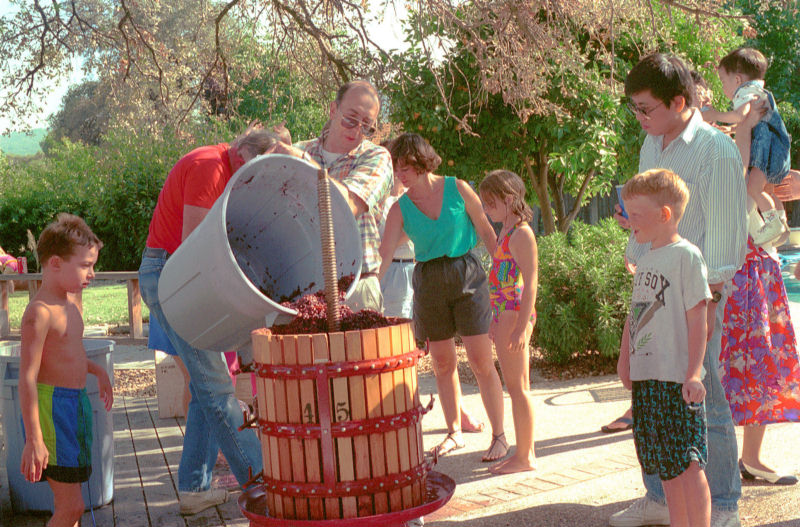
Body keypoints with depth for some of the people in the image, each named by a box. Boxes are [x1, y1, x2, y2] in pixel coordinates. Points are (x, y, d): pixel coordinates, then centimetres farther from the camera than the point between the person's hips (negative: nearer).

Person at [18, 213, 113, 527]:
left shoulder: (69, 303, 11)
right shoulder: (39, 312, -19)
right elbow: (28, 377, -22)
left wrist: (97, 370, 32)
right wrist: (34, 440, -25)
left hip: (76, 404, 10)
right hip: (50, 408, -9)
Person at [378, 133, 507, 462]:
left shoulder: (457, 189, -4)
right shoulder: (401, 209, 0)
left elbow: (486, 230, 4)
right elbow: (384, 255, -6)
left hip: (466, 274, -2)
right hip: (429, 284, 3)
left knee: (481, 360, -5)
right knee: (443, 364, 9)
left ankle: (499, 436, 5)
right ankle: (454, 432, 24)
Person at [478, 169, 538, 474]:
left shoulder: (521, 234, -14)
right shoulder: (506, 233, 15)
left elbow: (530, 284, -19)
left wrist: (520, 326, -23)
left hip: (516, 315, -10)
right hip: (505, 315, 10)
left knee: (517, 387, -3)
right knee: (518, 388, 14)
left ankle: (524, 457, 5)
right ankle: (524, 452, 22)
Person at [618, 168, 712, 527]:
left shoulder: (686, 255, -10)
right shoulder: (646, 260, 14)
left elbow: (697, 317, -14)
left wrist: (694, 373, -18)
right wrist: (625, 361, 21)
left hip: (677, 379, -8)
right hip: (645, 377, 8)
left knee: (688, 463, -7)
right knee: (665, 466, 13)